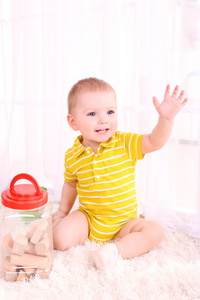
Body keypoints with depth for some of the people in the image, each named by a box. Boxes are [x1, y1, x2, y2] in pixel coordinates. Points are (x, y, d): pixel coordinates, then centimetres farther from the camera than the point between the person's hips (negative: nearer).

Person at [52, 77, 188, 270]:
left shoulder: (125, 144, -11)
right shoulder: (73, 156, -7)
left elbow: (155, 142, -23)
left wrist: (166, 118, -40)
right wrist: (63, 211, 21)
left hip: (123, 222, 1)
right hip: (88, 218, 0)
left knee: (155, 232, -20)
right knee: (59, 240, -23)